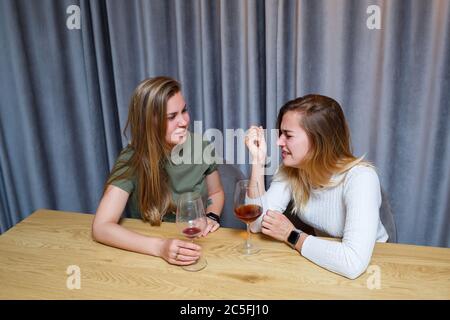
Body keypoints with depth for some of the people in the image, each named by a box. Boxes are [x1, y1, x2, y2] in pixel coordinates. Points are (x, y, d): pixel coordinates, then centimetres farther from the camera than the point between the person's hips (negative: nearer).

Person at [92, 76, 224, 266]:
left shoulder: (201, 146, -9)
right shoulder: (132, 160, -16)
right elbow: (101, 227, -22)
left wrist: (212, 217, -11)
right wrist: (160, 247, -33)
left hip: (199, 246, 1)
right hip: (151, 256, -1)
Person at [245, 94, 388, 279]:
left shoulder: (360, 177, -27)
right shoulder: (289, 170, -11)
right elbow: (257, 224, -15)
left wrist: (291, 236, -25)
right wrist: (258, 160, -21)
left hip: (369, 267, -2)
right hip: (318, 260, 3)